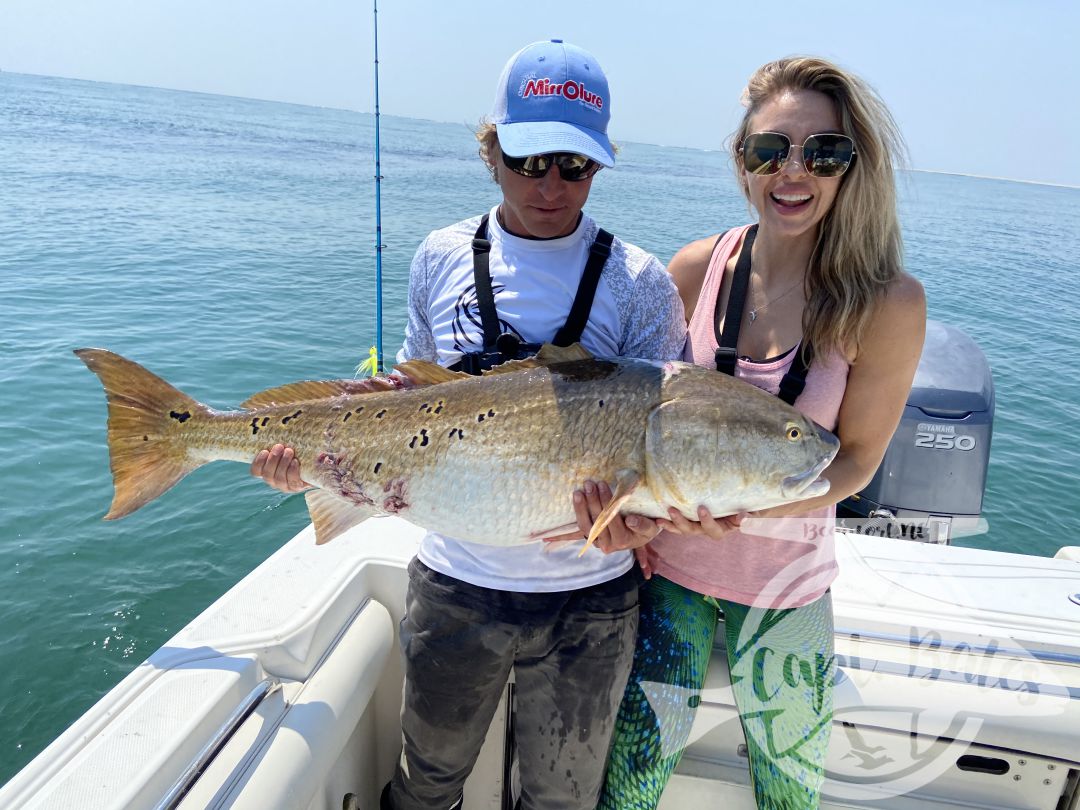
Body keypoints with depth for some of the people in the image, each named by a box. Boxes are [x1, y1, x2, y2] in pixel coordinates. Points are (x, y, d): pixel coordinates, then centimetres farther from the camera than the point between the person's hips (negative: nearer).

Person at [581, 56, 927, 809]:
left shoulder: (889, 303, -15)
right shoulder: (698, 267, -9)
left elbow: (856, 460, -9)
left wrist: (743, 507, -25)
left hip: (786, 583, 0)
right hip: (669, 563, 1)